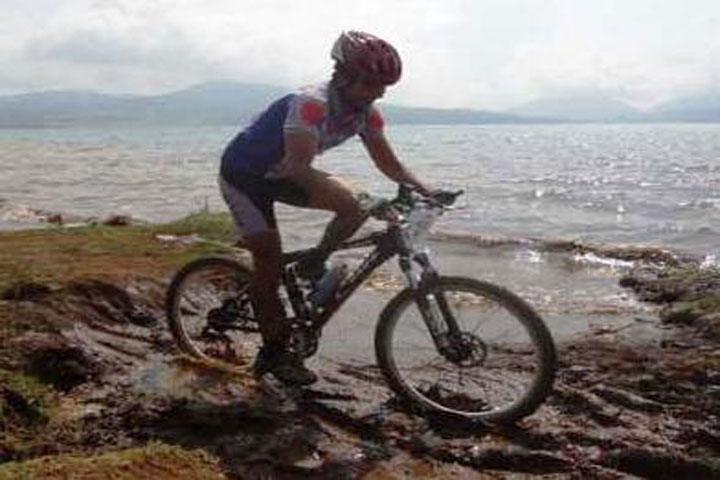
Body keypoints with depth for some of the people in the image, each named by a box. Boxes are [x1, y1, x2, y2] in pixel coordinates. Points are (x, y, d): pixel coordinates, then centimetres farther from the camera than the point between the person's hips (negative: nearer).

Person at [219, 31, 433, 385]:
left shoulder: (366, 112, -12)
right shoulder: (311, 104, -34)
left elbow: (388, 163, -7)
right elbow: (299, 168, -43)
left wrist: (421, 188, -25)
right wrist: (366, 197, -50)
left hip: (281, 175, 6)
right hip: (244, 174, -6)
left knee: (354, 206, -15)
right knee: (269, 264, -8)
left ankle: (313, 268, 6)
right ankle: (274, 352, 8)